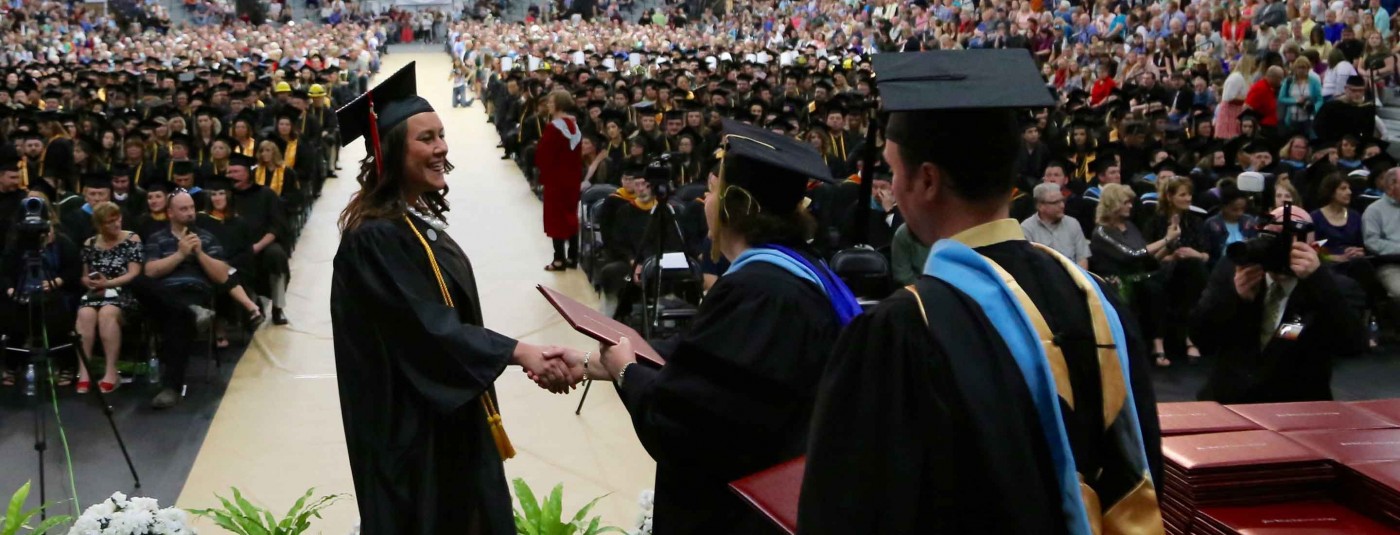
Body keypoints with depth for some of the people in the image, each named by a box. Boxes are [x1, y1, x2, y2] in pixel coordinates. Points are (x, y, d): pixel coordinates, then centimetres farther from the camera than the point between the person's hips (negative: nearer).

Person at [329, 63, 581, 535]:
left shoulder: (419, 219, 7)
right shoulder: (375, 236, -22)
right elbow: (427, 328, -27)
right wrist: (517, 352, -30)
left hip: (447, 412, 9)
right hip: (408, 424, -9)